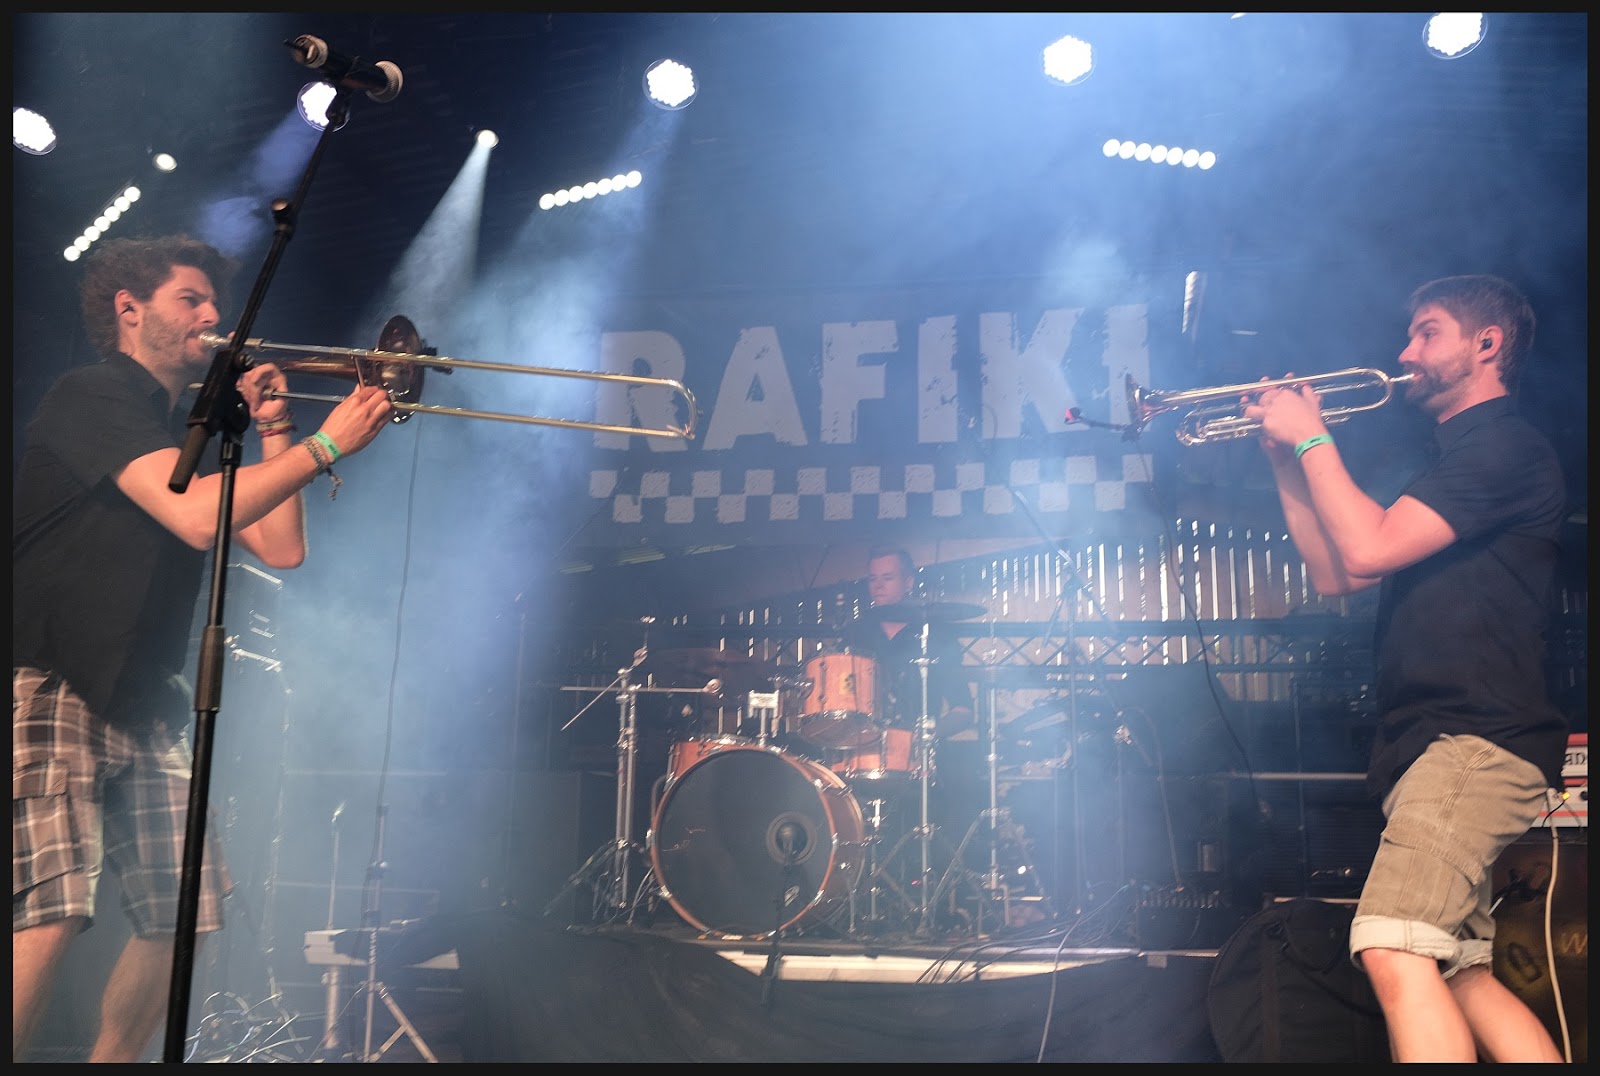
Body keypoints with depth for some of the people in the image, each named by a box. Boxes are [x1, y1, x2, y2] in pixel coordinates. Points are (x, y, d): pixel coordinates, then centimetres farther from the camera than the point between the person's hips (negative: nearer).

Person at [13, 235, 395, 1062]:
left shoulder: (184, 440, 20)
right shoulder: (94, 395, -7)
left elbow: (280, 548, 14)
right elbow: (198, 518, -22)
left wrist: (272, 430, 9)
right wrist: (325, 445, -18)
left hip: (143, 708, 9)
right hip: (51, 690, -8)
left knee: (183, 917, 5)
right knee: (51, 913, -23)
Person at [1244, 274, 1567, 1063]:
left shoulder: (1503, 446, -6)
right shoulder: (1451, 462, 26)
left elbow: (1368, 548, -17)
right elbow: (1333, 573, 23)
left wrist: (1313, 439, -5)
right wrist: (1286, 461, 16)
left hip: (1476, 739, -11)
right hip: (1435, 743, 11)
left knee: (1396, 955, -24)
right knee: (1464, 977, 13)